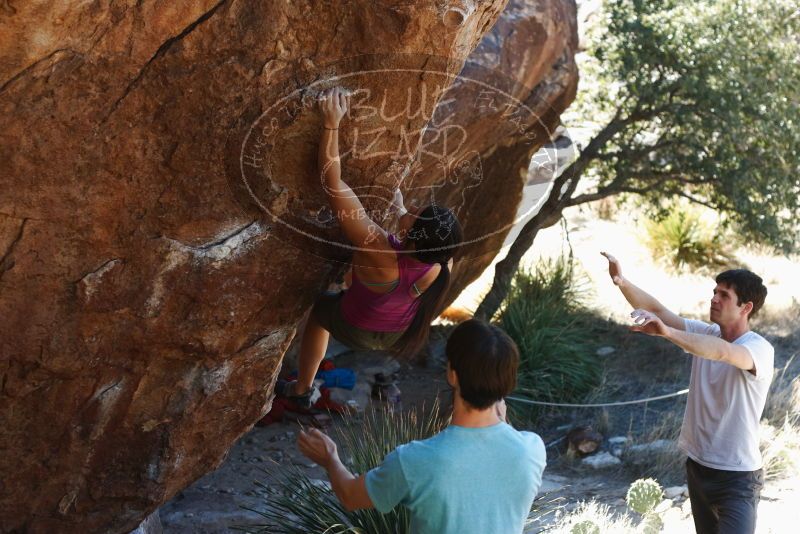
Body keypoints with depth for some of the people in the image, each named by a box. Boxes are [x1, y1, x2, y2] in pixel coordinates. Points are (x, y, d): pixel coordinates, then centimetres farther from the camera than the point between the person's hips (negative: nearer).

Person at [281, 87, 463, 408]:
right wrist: (400, 209, 4)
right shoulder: (442, 265, -32)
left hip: (358, 330, -4)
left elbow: (332, 180, -45)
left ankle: (303, 389, 44)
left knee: (320, 310, 30)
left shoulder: (377, 251, -45)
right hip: (401, 332, 4)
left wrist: (332, 123, -41)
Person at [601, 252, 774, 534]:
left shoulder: (760, 349, -17)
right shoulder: (705, 334, 3)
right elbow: (656, 309, -7)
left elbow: (722, 352, -39)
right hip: (698, 467, 7)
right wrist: (621, 281, -26)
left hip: (737, 477, -7)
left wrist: (666, 332, -53)